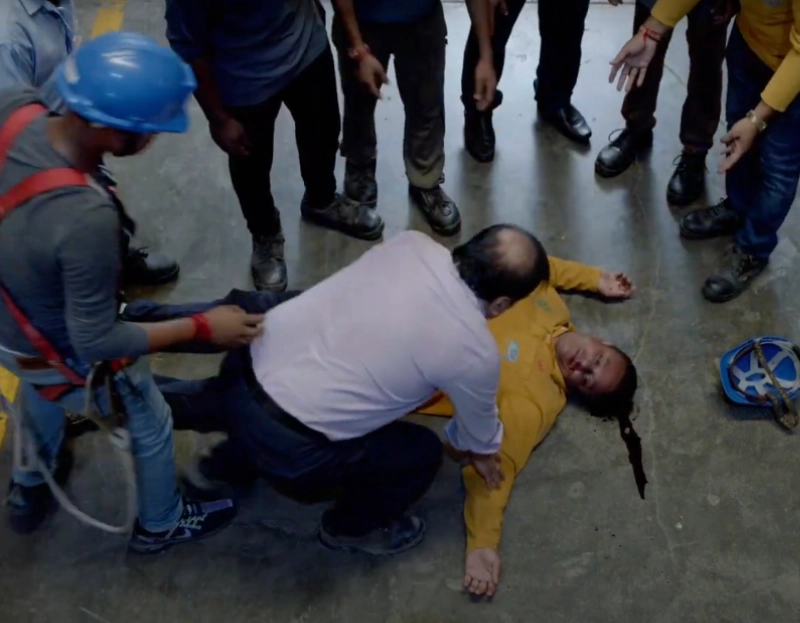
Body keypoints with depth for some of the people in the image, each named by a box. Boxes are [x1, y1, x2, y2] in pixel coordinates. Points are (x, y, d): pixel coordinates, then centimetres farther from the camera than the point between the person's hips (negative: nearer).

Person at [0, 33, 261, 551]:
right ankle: (161, 525, 53)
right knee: (151, 427, 24)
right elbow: (96, 342, -30)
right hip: (67, 357, -6)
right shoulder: (87, 219, -45)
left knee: (42, 396, 39)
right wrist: (202, 327, -22)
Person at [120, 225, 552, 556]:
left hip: (247, 363, 5)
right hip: (290, 448, -5)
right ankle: (349, 527, 35)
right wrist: (483, 453, 32)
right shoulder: (474, 351, -12)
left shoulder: (411, 244, 0)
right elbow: (479, 433, 10)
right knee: (421, 454, 14)